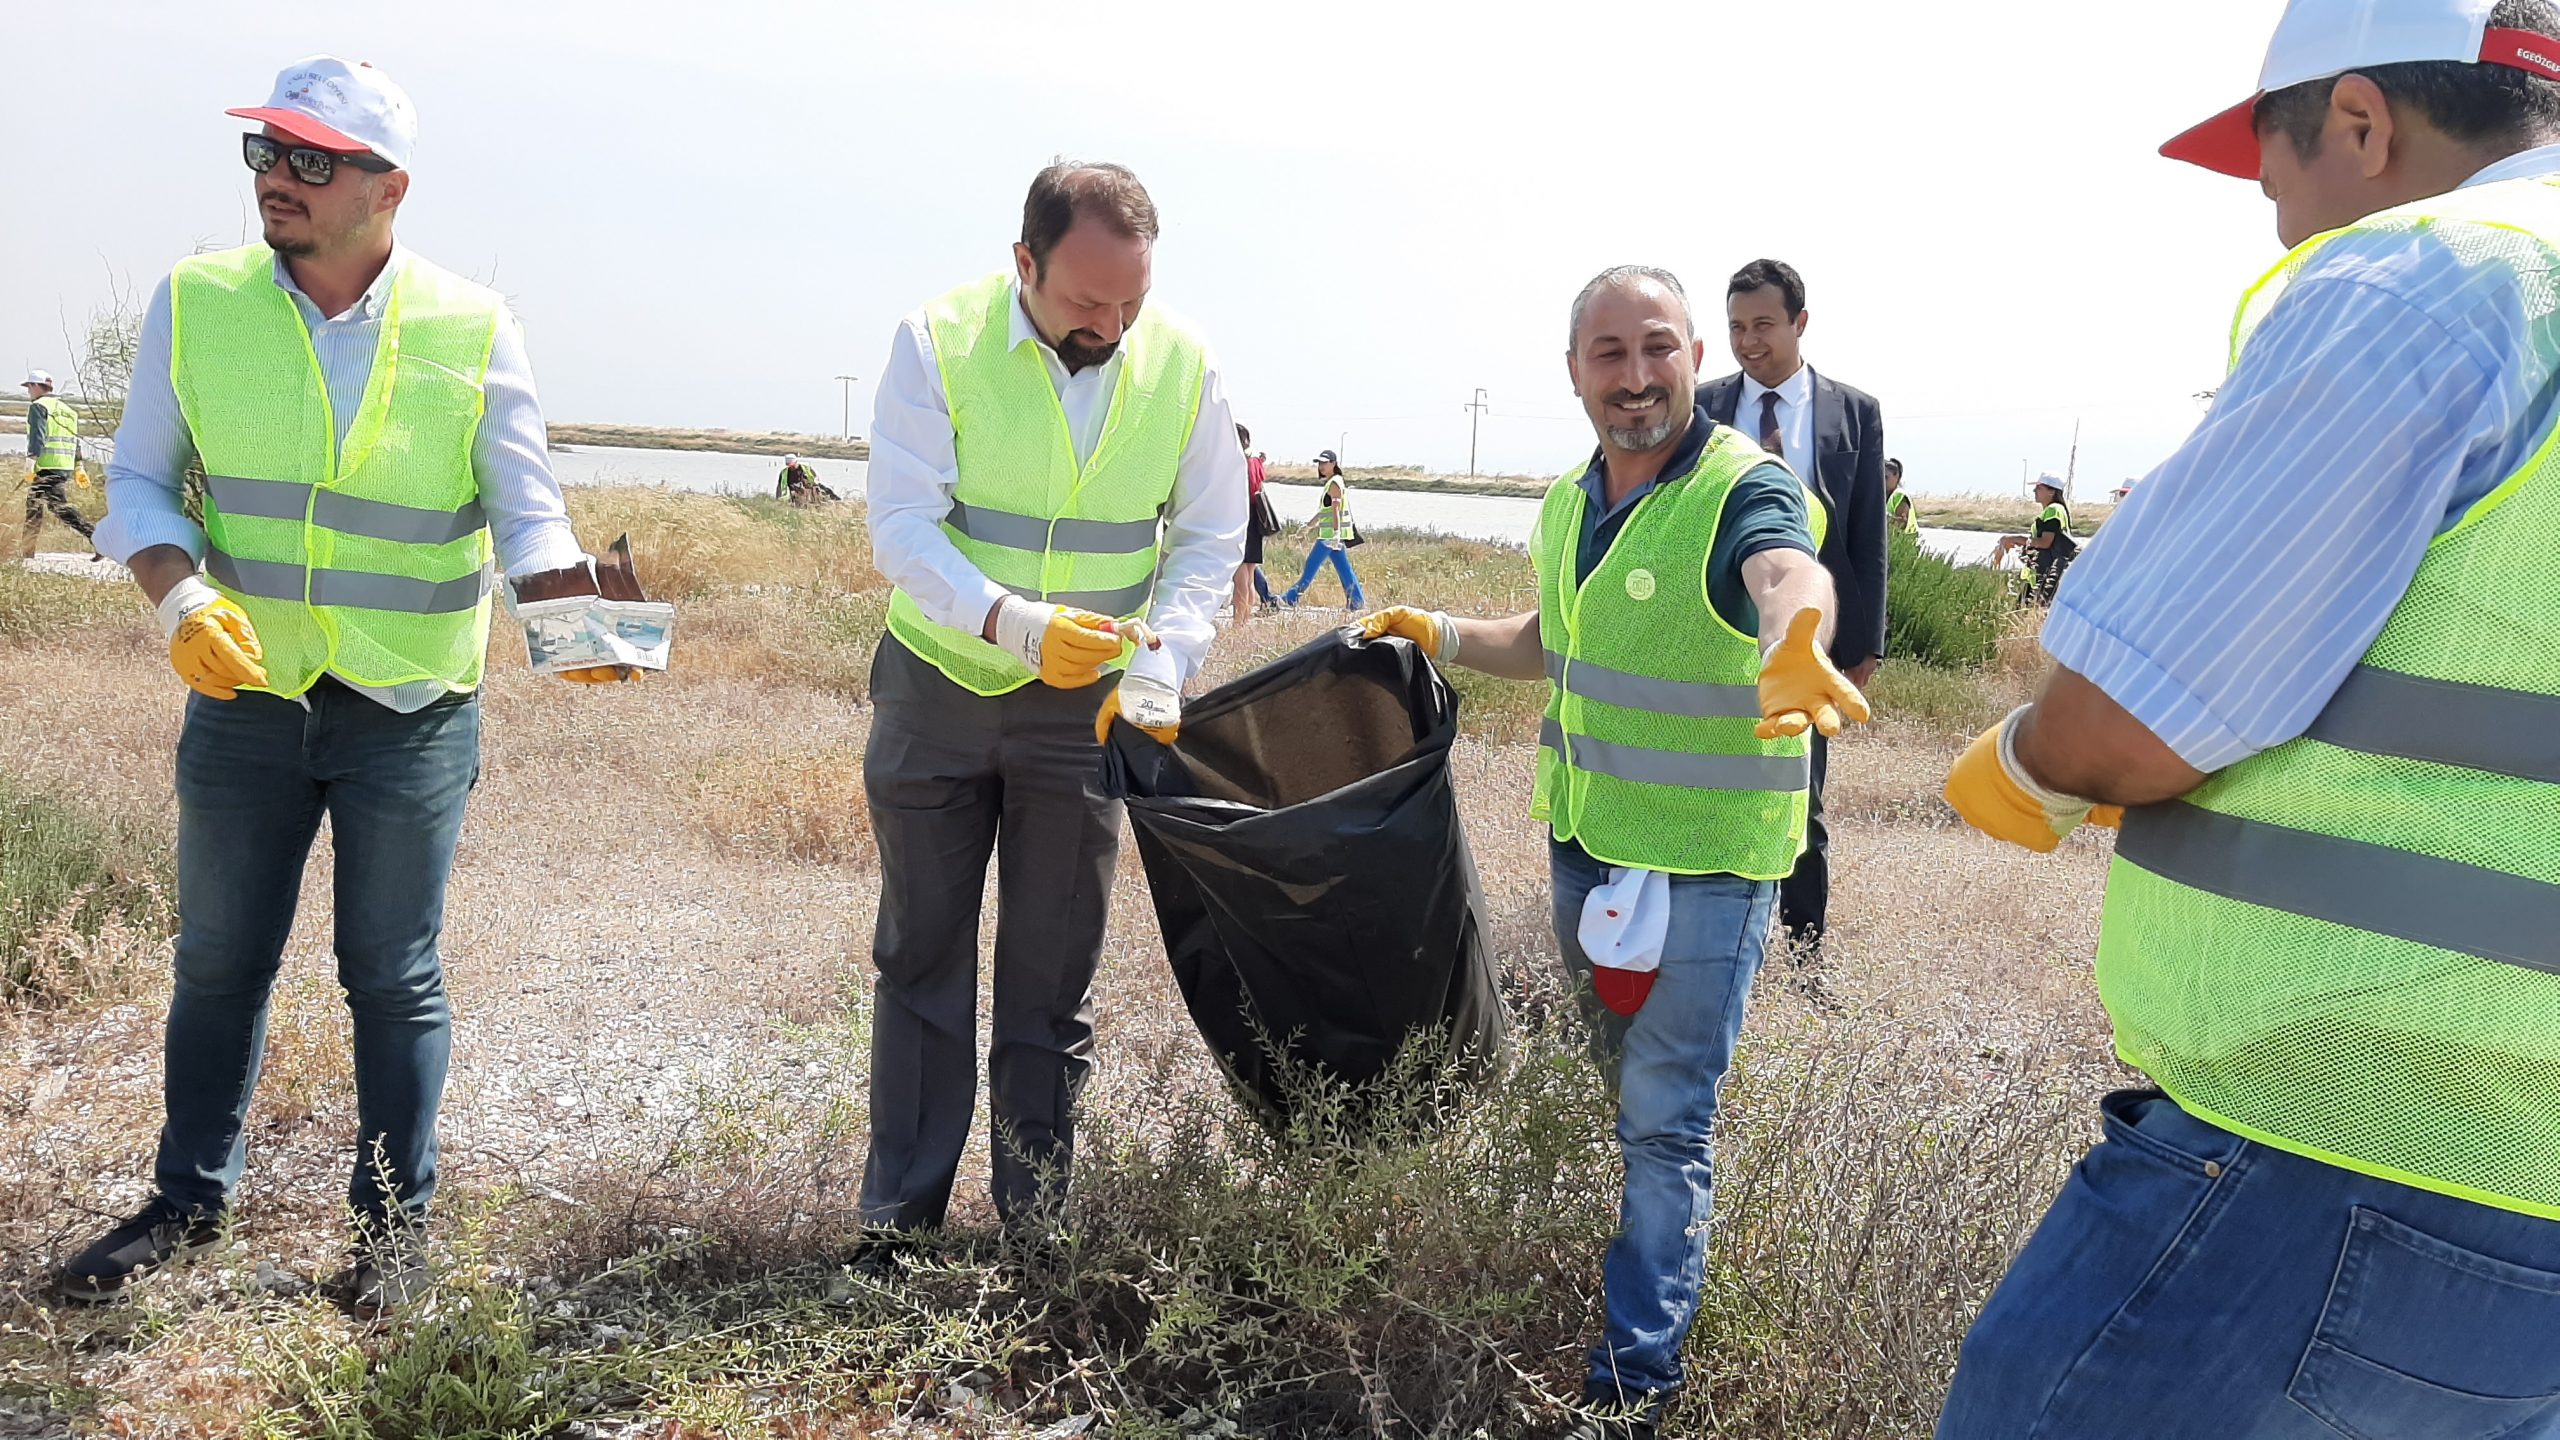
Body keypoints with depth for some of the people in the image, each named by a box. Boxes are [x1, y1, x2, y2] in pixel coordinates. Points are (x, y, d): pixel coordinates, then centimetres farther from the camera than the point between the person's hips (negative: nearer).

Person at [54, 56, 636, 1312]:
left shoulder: (471, 329, -8)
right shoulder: (196, 302, -3)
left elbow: (526, 515, -5)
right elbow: (138, 483, 2)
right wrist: (179, 595, -18)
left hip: (410, 717, -2)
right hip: (243, 698, 2)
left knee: (394, 976, 9)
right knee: (219, 961, 15)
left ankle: (394, 1220, 25)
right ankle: (188, 1201, 34)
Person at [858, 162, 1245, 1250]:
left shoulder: (1183, 365, -6)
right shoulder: (940, 343, -13)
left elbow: (1208, 545, -1)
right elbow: (902, 525, -17)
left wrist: (1159, 671, -17)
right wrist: (1012, 622, -33)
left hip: (1084, 705, 1)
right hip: (936, 683, -1)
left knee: (1052, 974, 7)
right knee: (923, 957, 8)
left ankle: (1036, 1226, 19)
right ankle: (899, 1221, 20)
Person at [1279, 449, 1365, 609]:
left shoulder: (1334, 483, -10)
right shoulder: (1332, 483, 19)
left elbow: (1336, 510, -20)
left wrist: (1335, 534, -29)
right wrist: (1308, 525, 32)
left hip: (1331, 534, -10)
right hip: (1330, 534, 10)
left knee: (1312, 566, -4)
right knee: (1343, 569, 7)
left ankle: (1291, 597, 1)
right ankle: (1357, 602, 5)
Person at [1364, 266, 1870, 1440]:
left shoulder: (1744, 489, -18)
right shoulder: (1568, 501, 5)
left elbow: (1791, 577, -43)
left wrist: (1795, 643, -65)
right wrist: (1443, 636, 11)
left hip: (1705, 859, -7)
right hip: (1582, 838, 7)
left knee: (1665, 1122, -2)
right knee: (1623, 1087, 23)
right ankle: (1645, 1245, 45)